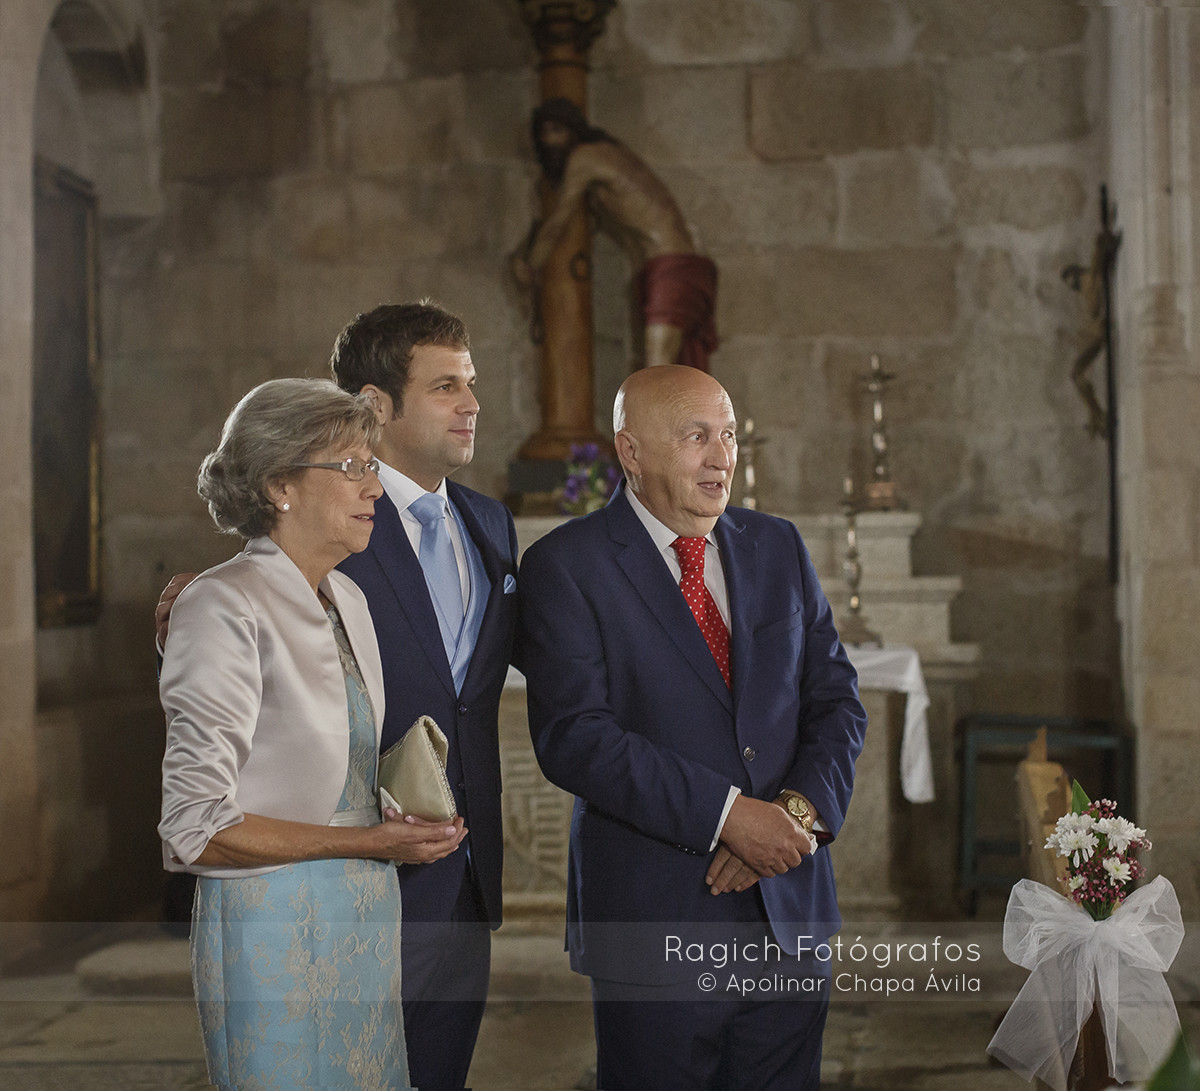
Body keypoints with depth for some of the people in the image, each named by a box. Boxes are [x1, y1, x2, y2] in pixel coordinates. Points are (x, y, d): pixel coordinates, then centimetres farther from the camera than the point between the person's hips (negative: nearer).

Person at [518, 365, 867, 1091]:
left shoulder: (779, 547, 11)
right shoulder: (566, 566, -6)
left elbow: (838, 699, 9)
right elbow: (574, 737, -15)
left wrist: (799, 809, -9)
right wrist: (725, 815, -20)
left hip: (791, 917, 5)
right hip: (656, 924, -4)